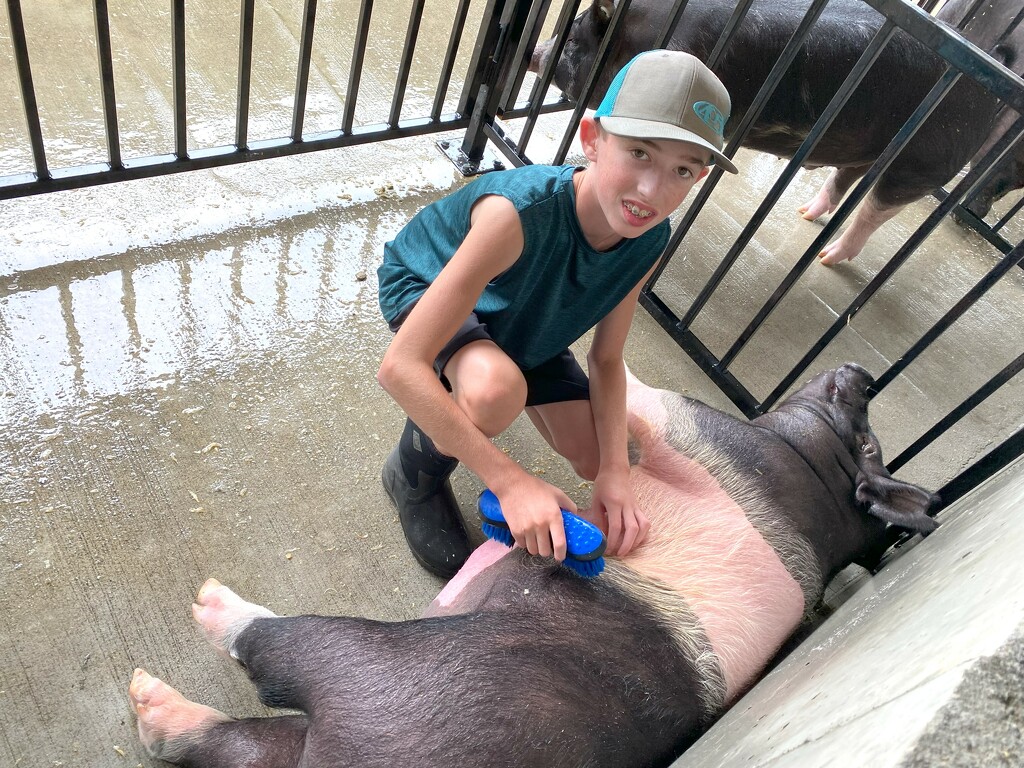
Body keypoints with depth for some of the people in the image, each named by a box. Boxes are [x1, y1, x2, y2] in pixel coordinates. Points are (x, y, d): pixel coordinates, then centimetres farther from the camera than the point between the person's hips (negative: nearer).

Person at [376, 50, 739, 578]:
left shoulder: (648, 239, -23)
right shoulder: (519, 212, -43)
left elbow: (606, 361, -10)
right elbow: (400, 366, -44)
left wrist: (614, 471, -24)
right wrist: (511, 480, -44)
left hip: (519, 316, 6)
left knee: (591, 460, 7)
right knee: (497, 390, -39)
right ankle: (412, 475, -5)